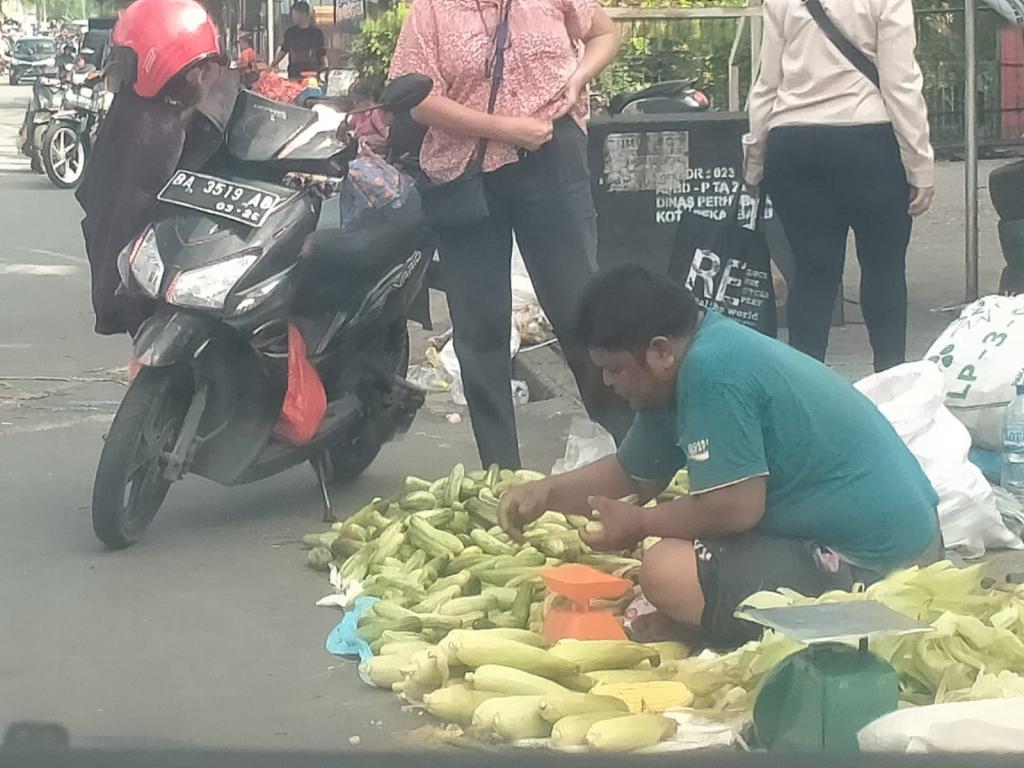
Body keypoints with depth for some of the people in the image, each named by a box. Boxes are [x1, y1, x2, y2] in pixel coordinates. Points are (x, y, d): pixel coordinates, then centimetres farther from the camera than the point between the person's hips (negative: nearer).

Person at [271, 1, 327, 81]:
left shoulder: (317, 33, 1)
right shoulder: (290, 32, 7)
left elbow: (323, 56, 4)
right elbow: (283, 51, 16)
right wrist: (273, 64, 6)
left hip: (312, 75, -2)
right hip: (294, 76, 2)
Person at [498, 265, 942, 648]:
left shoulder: (710, 371, -22)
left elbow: (737, 507, -24)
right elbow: (634, 474, 20)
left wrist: (637, 525, -9)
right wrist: (544, 493, 10)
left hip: (868, 567, -11)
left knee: (666, 572, -21)